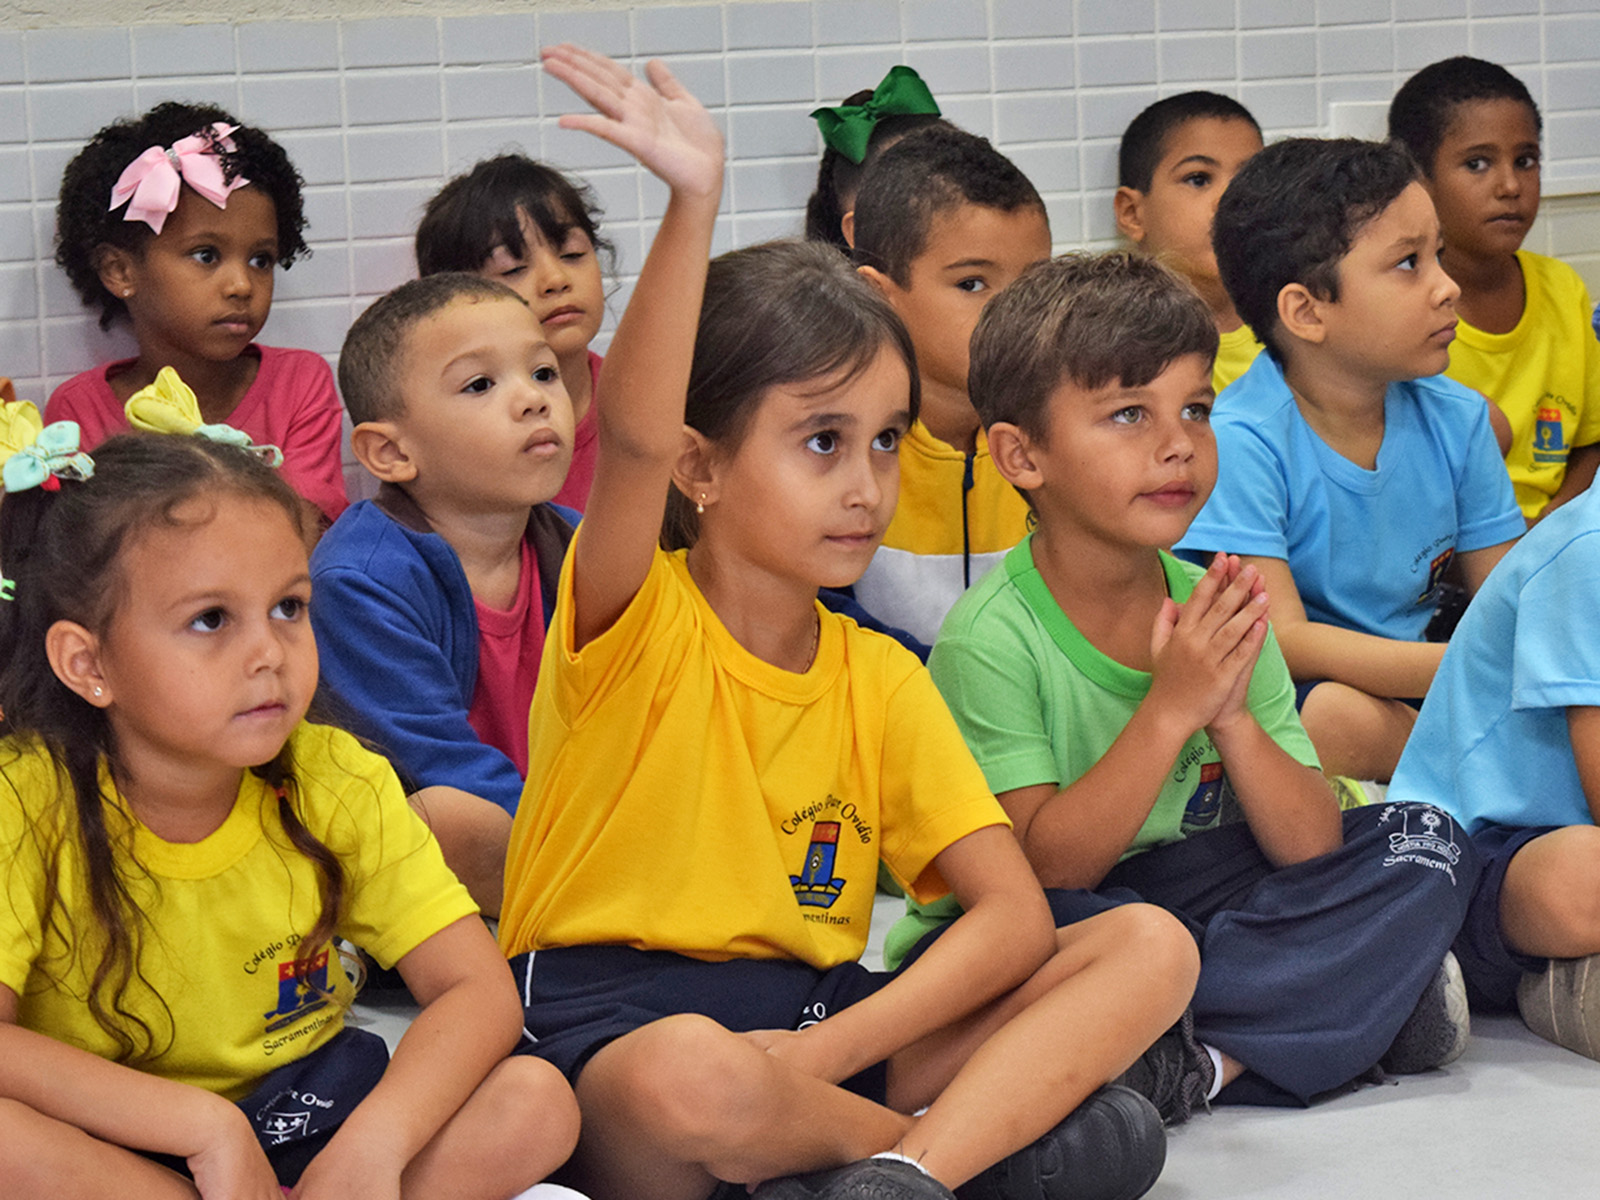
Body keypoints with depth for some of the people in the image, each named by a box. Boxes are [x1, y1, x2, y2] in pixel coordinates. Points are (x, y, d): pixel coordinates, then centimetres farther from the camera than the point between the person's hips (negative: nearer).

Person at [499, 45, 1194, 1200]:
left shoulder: (881, 678, 9)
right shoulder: (633, 624, -6)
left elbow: (1016, 915, -1)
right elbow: (634, 439, -29)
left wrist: (828, 1054, -16)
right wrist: (694, 203, -41)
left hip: (815, 1023, 5)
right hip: (612, 1031, -5)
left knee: (1150, 946, -9)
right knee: (696, 1080, -42)